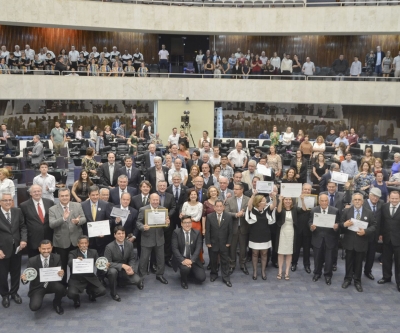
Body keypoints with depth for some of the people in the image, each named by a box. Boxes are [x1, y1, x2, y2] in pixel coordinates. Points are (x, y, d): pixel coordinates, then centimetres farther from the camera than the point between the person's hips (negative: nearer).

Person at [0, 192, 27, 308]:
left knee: (16, 272, 16)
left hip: (16, 247, 3)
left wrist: (23, 239, -14)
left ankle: (14, 292, 35)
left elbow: (23, 226, 2)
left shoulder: (18, 211, -2)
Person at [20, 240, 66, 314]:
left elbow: (62, 272, -8)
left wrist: (62, 273, -34)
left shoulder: (57, 258, -5)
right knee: (34, 307, -25)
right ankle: (37, 298, 15)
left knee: (61, 288, -34)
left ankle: (56, 304, 2)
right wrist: (24, 278, -33)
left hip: (52, 284, 1)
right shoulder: (32, 260, -10)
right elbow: (27, 275, -8)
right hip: (38, 286, -1)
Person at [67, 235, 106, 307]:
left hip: (90, 278, 3)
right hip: (76, 280, -3)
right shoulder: (73, 253, -1)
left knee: (102, 291, -17)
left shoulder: (93, 252, 10)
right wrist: (76, 260, -43)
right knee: (71, 293, -30)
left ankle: (90, 292, 19)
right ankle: (77, 299, 10)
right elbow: (69, 263, -20)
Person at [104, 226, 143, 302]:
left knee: (137, 280, -20)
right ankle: (113, 292, -13)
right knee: (113, 271, -40)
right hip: (113, 269, -4)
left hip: (125, 268, 4)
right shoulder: (109, 247, -19)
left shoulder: (129, 244, -6)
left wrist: (131, 268, -19)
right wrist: (122, 265, -32)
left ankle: (119, 281, 13)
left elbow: (132, 259, 3)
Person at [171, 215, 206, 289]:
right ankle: (183, 280, 1)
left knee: (201, 278, -12)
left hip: (193, 260, 3)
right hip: (181, 259, -3)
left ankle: (191, 271, 23)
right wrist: (183, 260, -26)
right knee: (185, 268, -35)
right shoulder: (176, 232, -7)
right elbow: (174, 248, -13)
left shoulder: (197, 233, -1)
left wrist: (191, 260, -23)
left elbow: (198, 248, -8)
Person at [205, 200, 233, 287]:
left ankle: (226, 278, 15)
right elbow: (207, 231, -5)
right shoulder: (209, 217, -7)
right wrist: (208, 242, -8)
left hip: (224, 243, 0)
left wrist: (229, 242, -3)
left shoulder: (228, 217, -5)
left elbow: (230, 231, -1)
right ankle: (213, 274, 32)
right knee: (213, 260, 13)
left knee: (225, 261, 6)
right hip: (213, 243, 0)